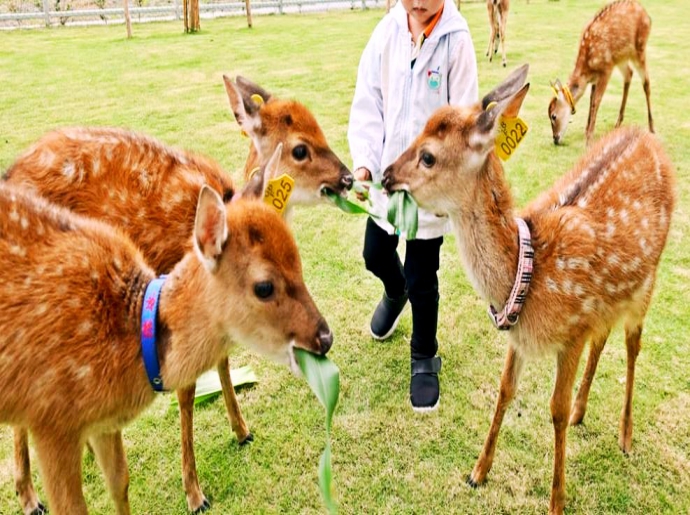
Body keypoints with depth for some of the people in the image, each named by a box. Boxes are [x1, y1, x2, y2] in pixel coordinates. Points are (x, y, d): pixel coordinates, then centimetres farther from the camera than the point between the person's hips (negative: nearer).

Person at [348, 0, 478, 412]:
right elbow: (367, 104, -1)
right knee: (376, 255, 21)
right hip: (385, 175, 4)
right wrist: (364, 161, -13)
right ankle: (395, 293, 57)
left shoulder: (457, 40, -13)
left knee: (422, 280, 4)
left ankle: (425, 359, 29)